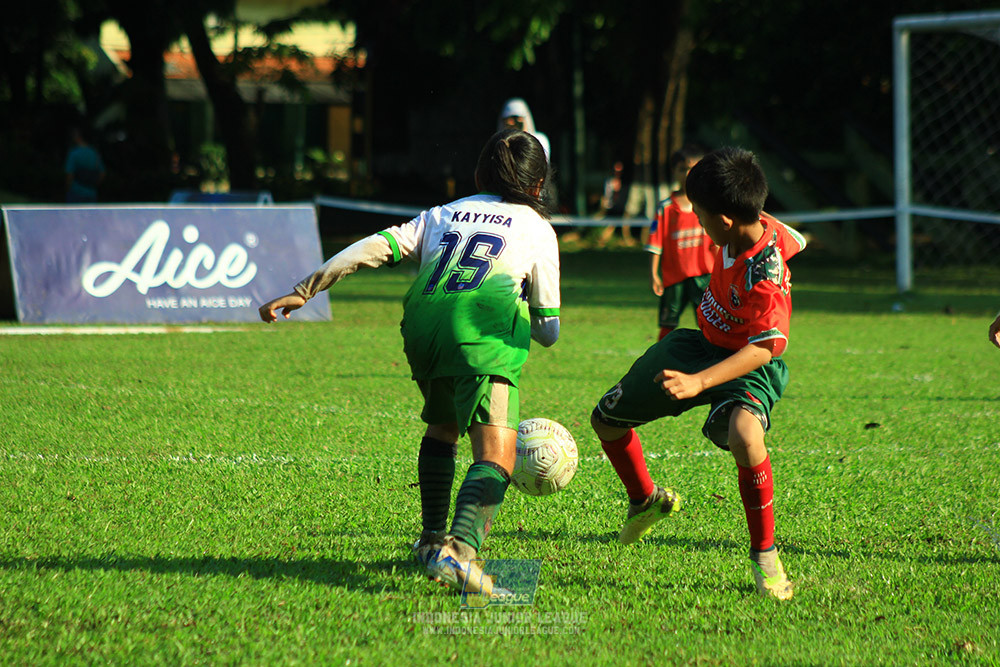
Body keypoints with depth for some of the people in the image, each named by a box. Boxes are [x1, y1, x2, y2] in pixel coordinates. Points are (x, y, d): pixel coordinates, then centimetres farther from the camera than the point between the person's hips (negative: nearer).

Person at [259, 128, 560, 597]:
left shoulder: (441, 215, 31)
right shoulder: (537, 227, 24)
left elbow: (376, 247, 15)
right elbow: (548, 330, 23)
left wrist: (303, 292, 13)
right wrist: (541, 325, 47)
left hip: (421, 323, 5)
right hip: (485, 331, -5)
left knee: (442, 425, 32)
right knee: (496, 457, -15)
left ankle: (433, 540, 35)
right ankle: (460, 548, -40)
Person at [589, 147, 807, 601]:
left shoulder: (763, 274, -35)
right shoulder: (759, 225, -13)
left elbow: (766, 347, -36)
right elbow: (794, 240, 7)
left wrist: (699, 382, -44)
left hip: (748, 365, -9)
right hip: (701, 343, 9)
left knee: (743, 434, -41)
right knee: (607, 418, 12)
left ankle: (765, 556, -23)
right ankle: (645, 499, 43)